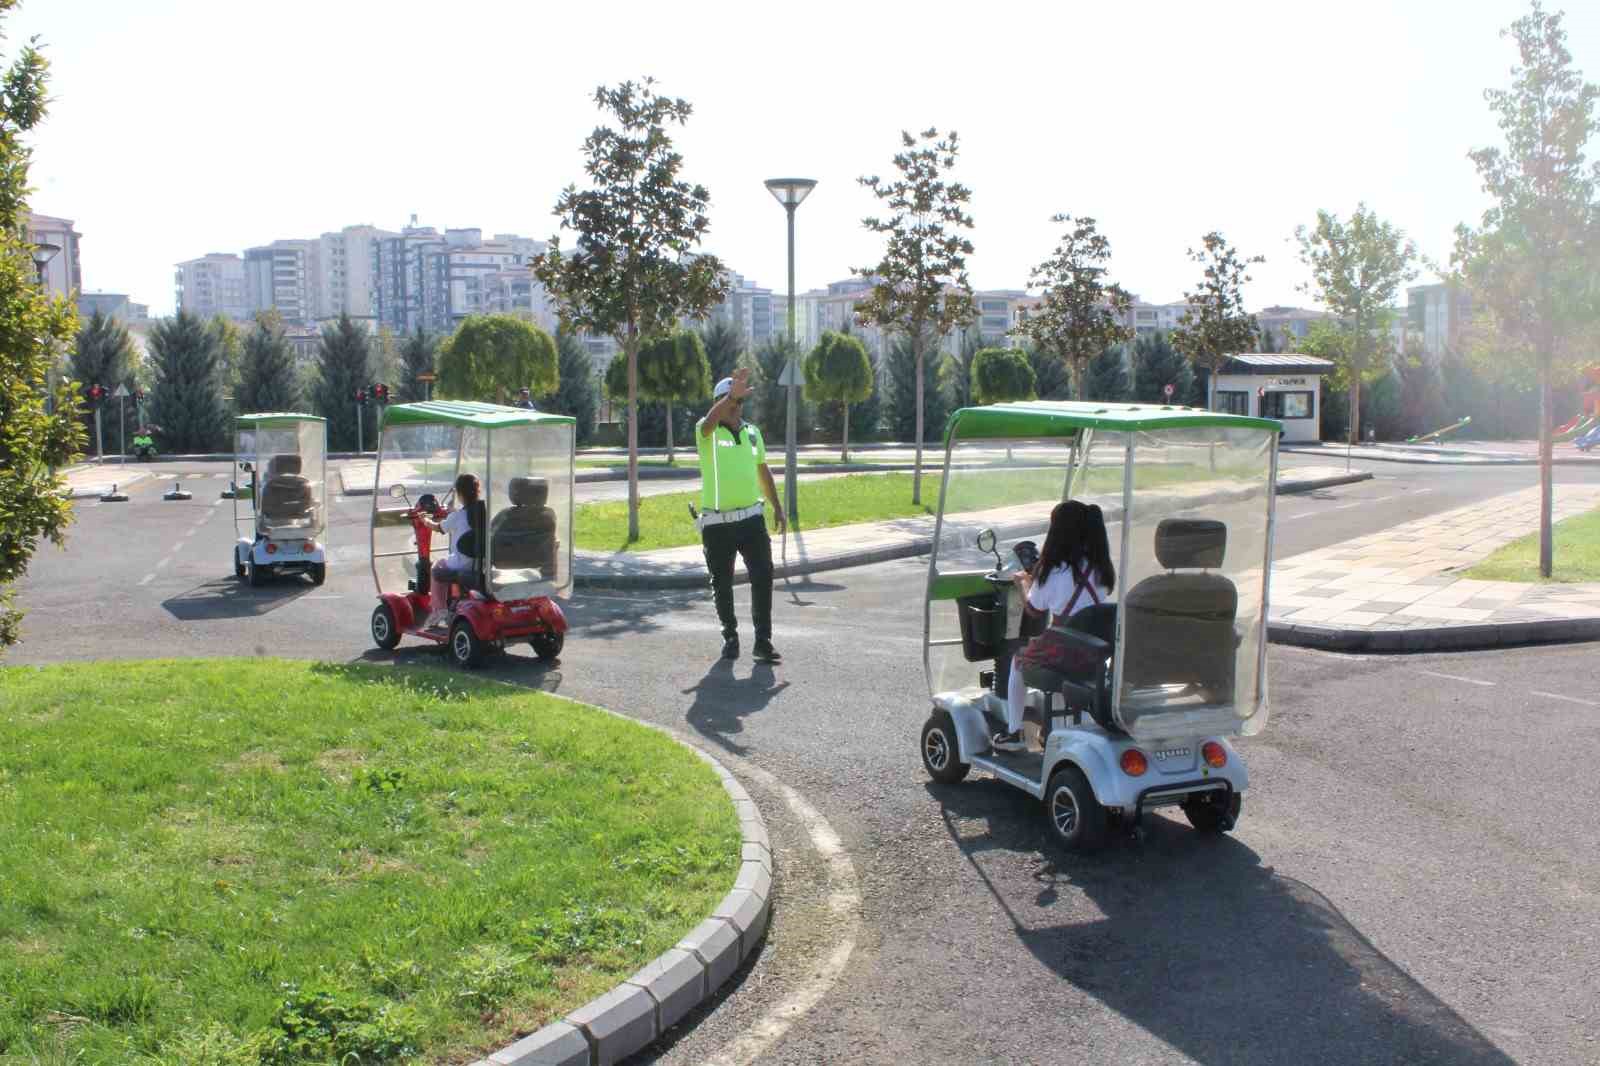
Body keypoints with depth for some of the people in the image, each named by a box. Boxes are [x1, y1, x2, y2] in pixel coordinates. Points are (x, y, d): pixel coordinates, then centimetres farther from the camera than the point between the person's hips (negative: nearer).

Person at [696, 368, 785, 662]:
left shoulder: (753, 432, 11)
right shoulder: (707, 431, -5)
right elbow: (710, 420, -30)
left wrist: (777, 506, 20)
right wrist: (731, 395, -47)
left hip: (751, 517, 3)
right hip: (716, 523, -3)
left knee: (763, 576, -6)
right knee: (722, 584, 7)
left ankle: (763, 640, -1)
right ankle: (730, 637, 23)